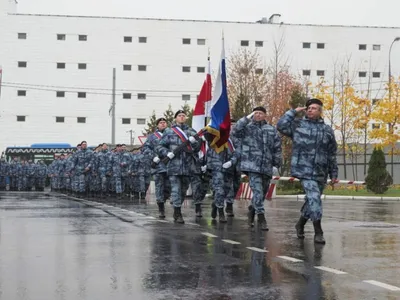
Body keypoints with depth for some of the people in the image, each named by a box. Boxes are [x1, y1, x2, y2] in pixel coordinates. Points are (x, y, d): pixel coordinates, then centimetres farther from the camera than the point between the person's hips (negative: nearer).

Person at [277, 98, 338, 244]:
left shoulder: (327, 130, 11)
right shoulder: (298, 125, 4)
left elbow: (332, 154, 12)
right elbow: (281, 125, -13)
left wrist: (333, 173, 11)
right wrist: (293, 112, -5)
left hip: (320, 173, 4)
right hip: (304, 170, -4)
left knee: (312, 200, 15)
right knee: (314, 198, -16)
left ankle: (300, 224, 38)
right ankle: (318, 232, -12)